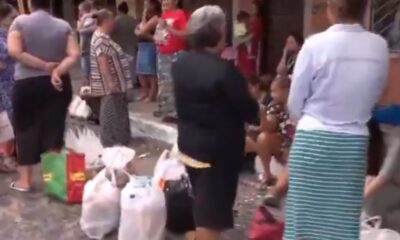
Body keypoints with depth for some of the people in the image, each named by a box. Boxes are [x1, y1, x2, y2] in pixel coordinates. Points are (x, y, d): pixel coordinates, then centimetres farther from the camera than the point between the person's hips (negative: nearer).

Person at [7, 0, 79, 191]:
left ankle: (25, 179, 11)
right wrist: (58, 70, -15)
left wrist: (43, 66, -11)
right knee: (54, 128, 8)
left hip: (27, 84, -2)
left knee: (26, 128, 8)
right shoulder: (63, 25, 3)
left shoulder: (20, 22, -2)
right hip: (57, 83, 2)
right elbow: (74, 54, -8)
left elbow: (14, 51, -14)